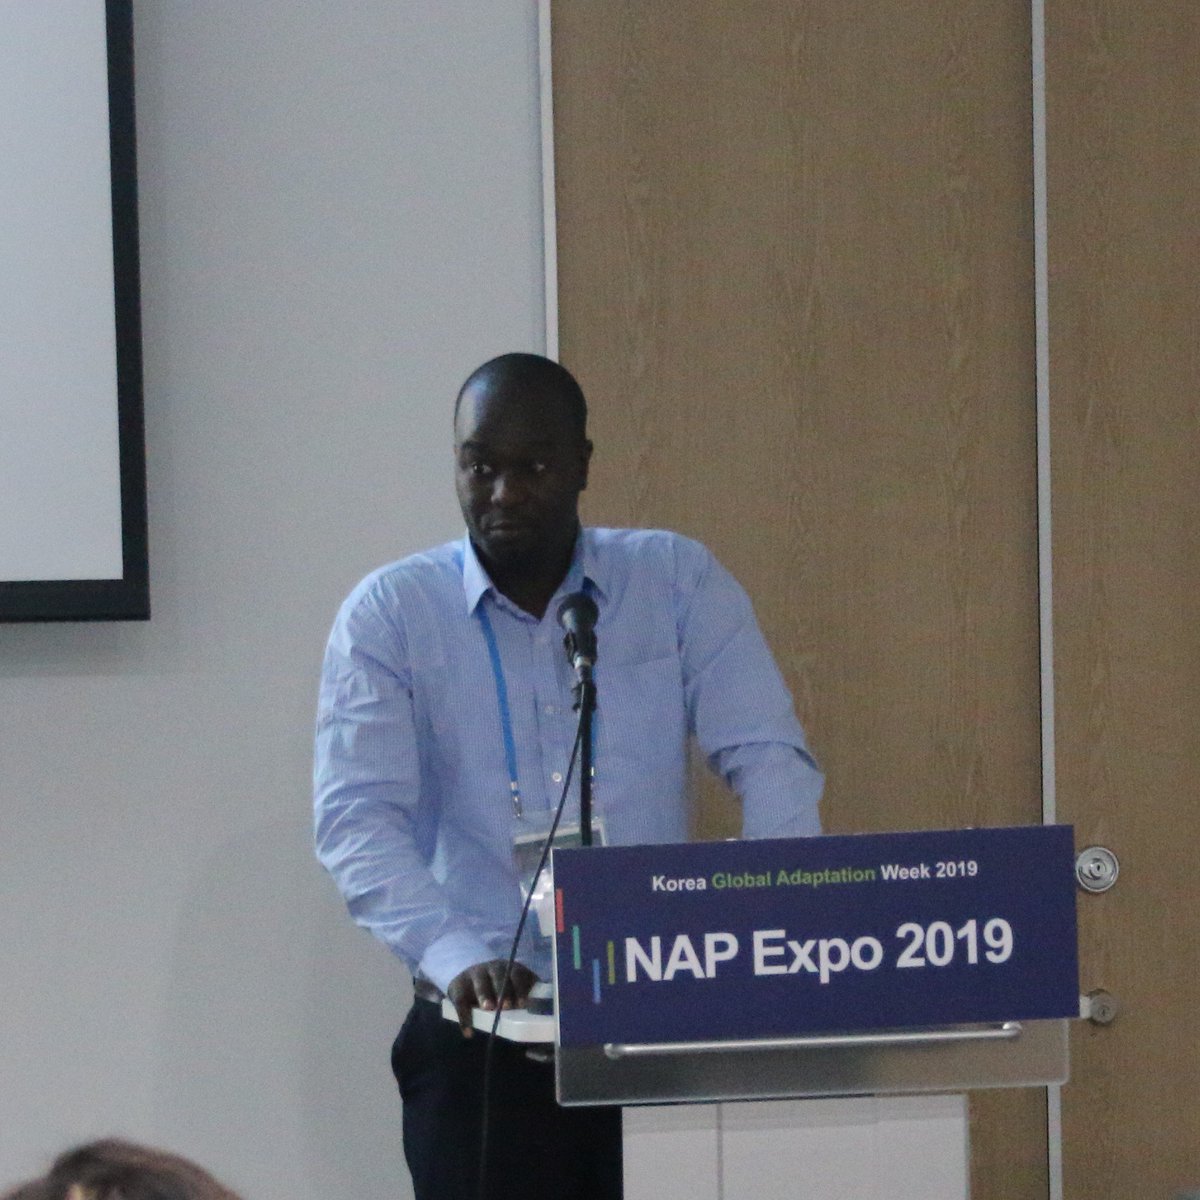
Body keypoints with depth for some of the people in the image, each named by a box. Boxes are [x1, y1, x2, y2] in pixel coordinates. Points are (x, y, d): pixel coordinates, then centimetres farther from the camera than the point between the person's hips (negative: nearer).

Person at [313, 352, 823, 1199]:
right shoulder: (389, 614, 3)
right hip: (484, 1038, -1)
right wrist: (453, 953, -24)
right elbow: (357, 818, -8)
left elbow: (768, 757, -1)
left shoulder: (678, 581, 7)